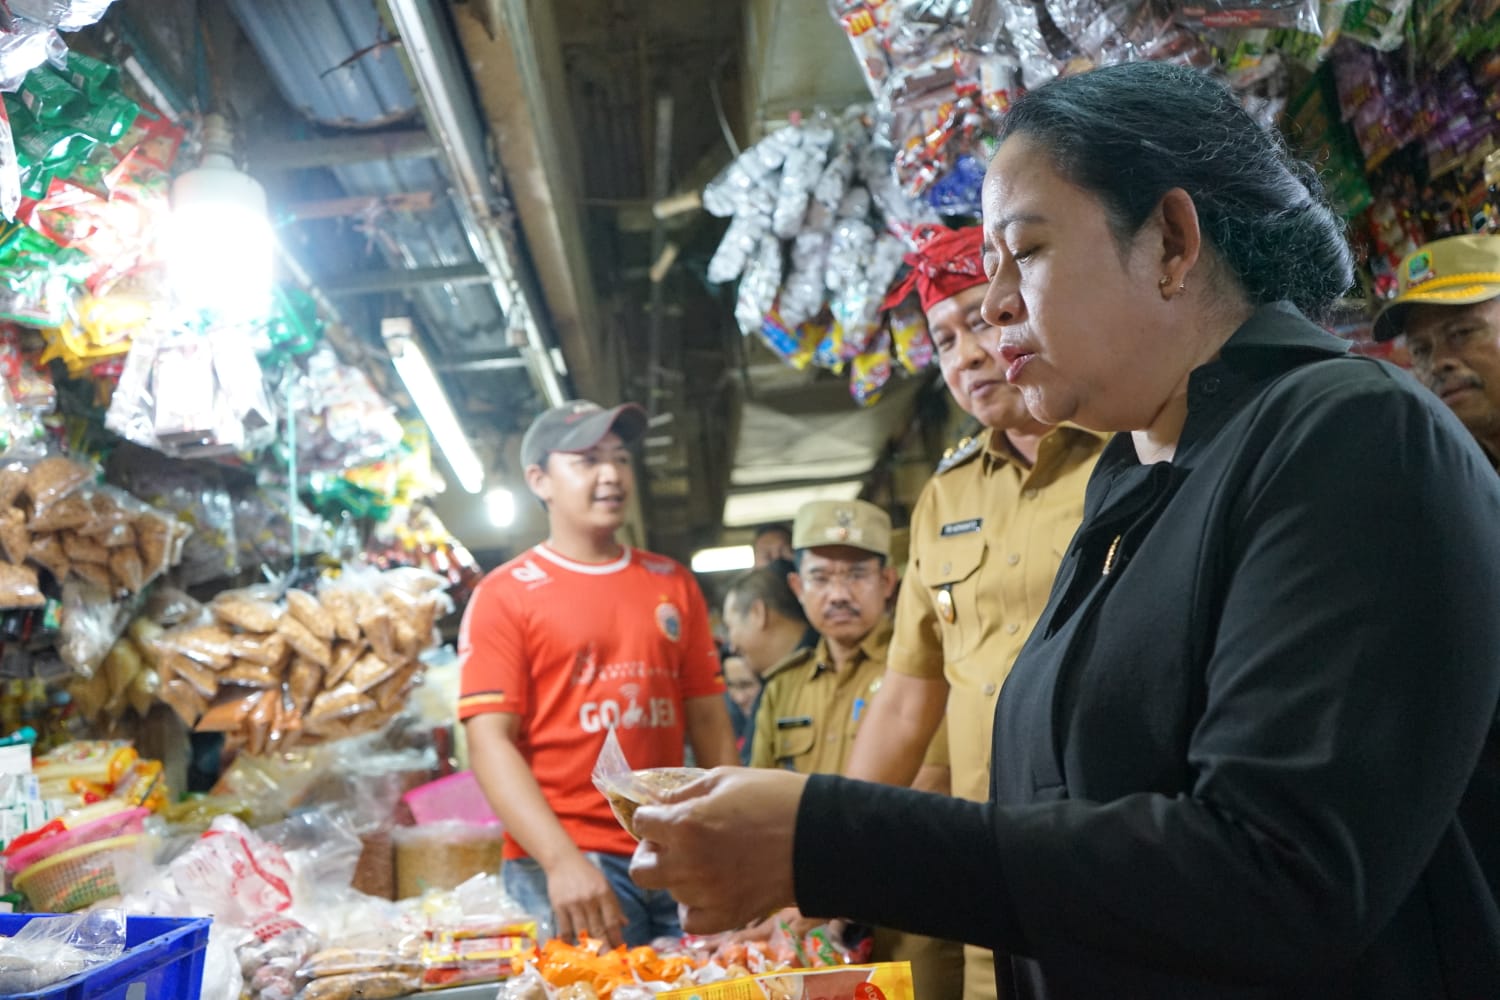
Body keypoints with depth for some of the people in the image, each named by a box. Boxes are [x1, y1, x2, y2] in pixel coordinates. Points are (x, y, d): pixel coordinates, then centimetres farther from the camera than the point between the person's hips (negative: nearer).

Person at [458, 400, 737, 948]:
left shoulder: (673, 584, 12)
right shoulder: (503, 595, -1)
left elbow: (708, 719, 13)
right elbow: (490, 741, -8)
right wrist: (562, 859, -19)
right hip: (566, 866, -4)